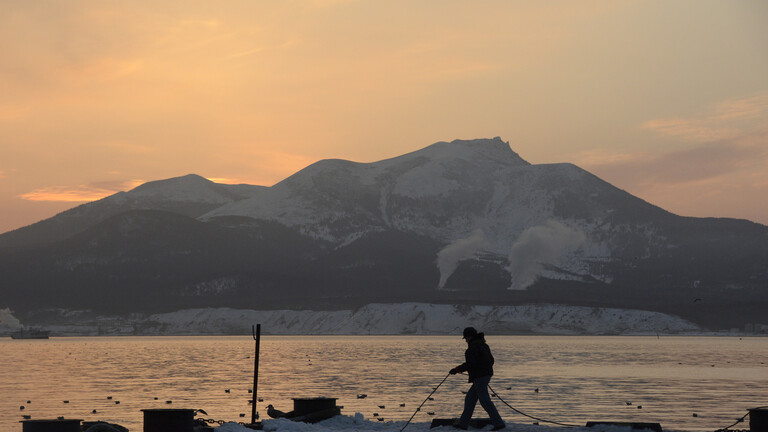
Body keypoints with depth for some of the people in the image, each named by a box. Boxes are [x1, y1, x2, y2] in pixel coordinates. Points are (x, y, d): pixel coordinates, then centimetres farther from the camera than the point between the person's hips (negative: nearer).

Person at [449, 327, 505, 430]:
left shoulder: (473, 347, -14)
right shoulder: (484, 345, 16)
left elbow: (470, 364, -22)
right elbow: (491, 360, 20)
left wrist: (457, 370, -15)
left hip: (479, 377, -10)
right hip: (487, 374, 10)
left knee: (485, 401, -7)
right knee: (470, 398, 14)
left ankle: (499, 423, -9)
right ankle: (463, 423, 16)